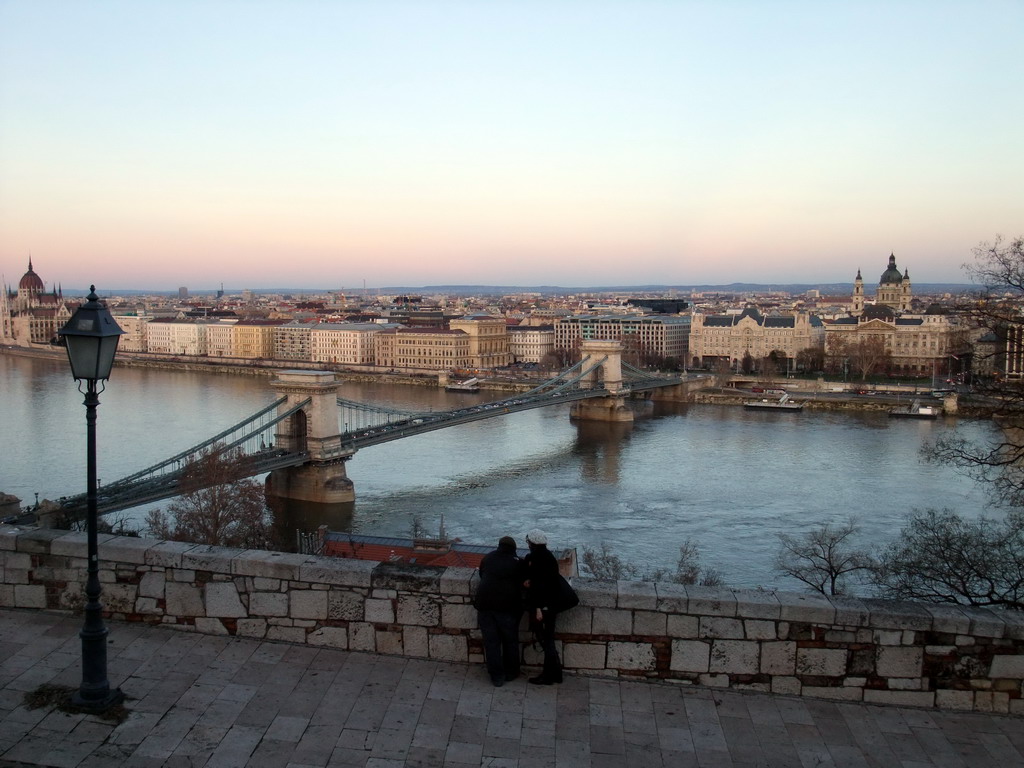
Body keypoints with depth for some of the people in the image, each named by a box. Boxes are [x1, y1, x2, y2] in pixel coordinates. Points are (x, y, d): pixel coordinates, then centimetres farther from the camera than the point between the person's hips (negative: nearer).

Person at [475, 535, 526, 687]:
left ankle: (497, 676, 10)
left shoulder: (487, 559, 13)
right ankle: (511, 673, 25)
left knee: (491, 641, 8)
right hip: (508, 606, -2)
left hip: (485, 604, 2)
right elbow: (523, 582, 7)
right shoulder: (517, 562, 5)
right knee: (510, 641, 15)